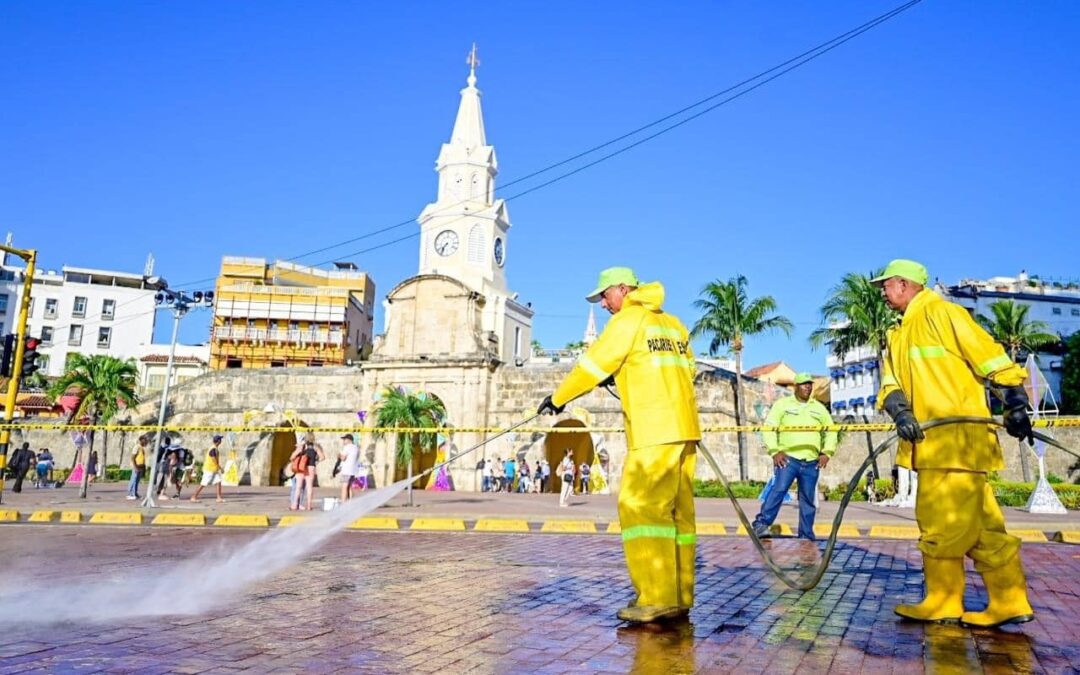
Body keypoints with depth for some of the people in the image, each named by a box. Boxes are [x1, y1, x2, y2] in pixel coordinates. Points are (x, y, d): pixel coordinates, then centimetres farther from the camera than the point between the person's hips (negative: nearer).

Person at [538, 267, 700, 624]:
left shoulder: (628, 319, -2)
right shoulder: (673, 323, 19)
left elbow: (592, 364, -3)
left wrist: (558, 398, 8)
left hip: (653, 431, -8)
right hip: (683, 427, 8)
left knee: (640, 508, -8)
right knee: (678, 510, 8)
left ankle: (658, 598, -12)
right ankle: (680, 597, 11)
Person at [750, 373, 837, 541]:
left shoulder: (819, 408, 19)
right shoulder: (782, 404, 7)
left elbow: (831, 432, 22)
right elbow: (769, 427, 0)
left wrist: (827, 453, 7)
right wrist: (774, 451, -11)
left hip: (811, 462, 4)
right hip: (787, 458, -4)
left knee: (808, 500, 5)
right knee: (779, 489, -21)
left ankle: (806, 536, 13)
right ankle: (761, 523, -19)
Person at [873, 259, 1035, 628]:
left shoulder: (940, 312, -7)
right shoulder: (900, 334, 21)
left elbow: (986, 353, -12)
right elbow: (892, 382, 11)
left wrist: (1015, 403, -15)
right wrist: (900, 410, -9)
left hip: (956, 436, -9)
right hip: (932, 442, 9)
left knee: (940, 522, -3)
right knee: (979, 524, 10)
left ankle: (943, 602, 8)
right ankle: (1009, 603, 16)